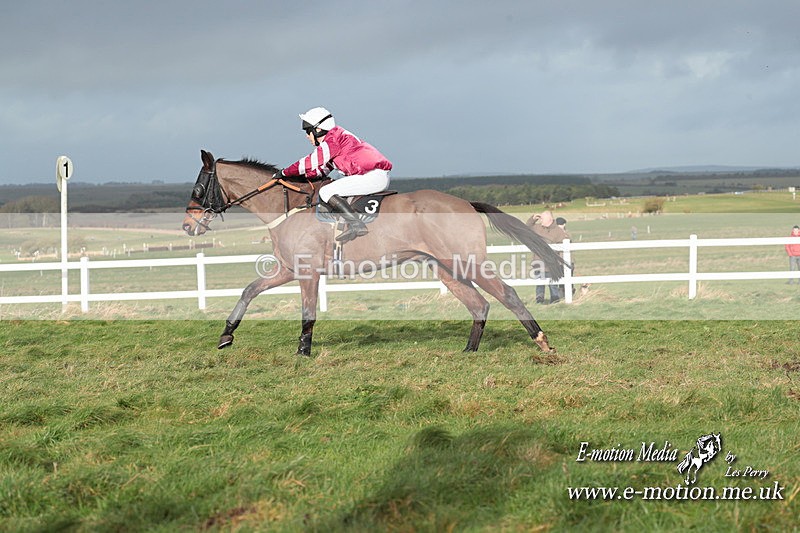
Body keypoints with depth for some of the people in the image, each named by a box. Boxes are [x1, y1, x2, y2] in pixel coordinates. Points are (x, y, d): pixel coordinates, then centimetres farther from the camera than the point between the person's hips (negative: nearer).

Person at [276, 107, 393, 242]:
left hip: (373, 174, -10)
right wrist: (296, 175, 15)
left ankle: (356, 224, -25)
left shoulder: (333, 140, -9)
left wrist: (285, 173, 0)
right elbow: (323, 169, 23)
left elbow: (311, 163, -10)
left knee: (326, 192, -15)